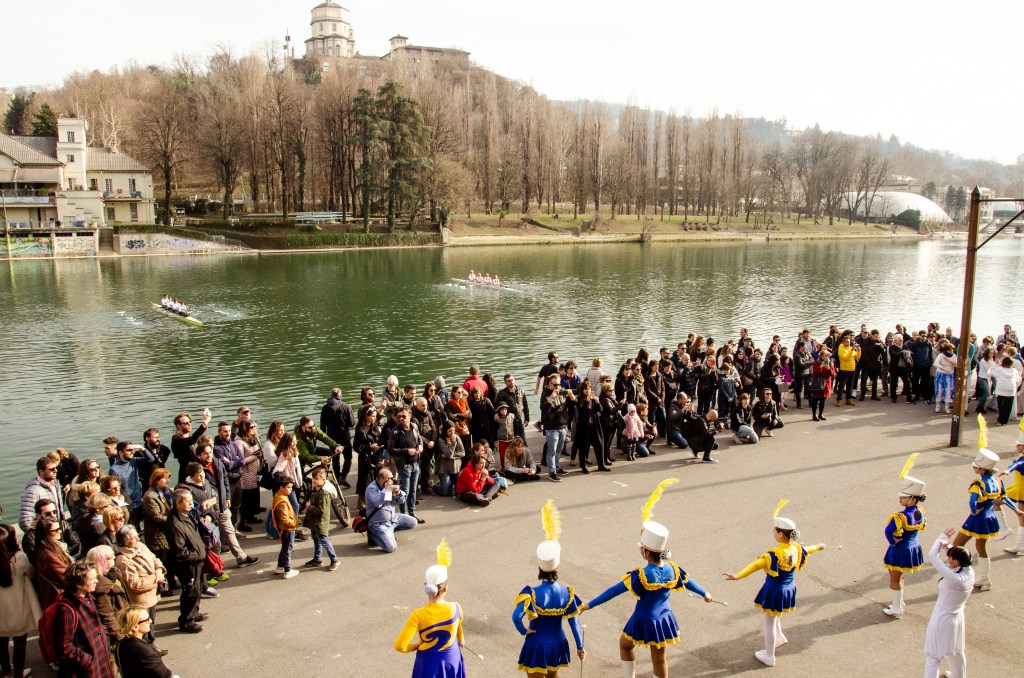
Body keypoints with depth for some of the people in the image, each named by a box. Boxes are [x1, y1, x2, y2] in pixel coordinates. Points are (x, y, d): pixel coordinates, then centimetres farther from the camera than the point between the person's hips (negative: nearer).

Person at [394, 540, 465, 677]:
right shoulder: (455, 609, -17)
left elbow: (399, 646, -25)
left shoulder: (418, 615, -26)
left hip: (429, 663, -2)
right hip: (451, 660, 2)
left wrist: (415, 646, -3)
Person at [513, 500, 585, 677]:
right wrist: (580, 647, 6)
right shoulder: (567, 593, -12)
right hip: (557, 644, 4)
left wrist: (523, 631, -14)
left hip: (537, 645, -4)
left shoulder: (532, 593, -23)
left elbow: (516, 617, -34)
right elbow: (574, 623, -5)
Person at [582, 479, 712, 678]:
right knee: (659, 658, 20)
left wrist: (590, 605, -15)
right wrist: (704, 594, 30)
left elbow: (615, 590, -22)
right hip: (664, 619, 5)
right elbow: (688, 582, 8)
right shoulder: (672, 569, -11)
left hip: (644, 621, -5)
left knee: (625, 646, 23)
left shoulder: (641, 575, -27)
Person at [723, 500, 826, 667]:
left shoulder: (775, 554, -30)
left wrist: (738, 576, -52)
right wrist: (818, 547, 41)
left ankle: (769, 657, 24)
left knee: (769, 622, 11)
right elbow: (807, 551, 18)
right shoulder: (796, 549, -7)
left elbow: (756, 565, -43)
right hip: (788, 589, 7)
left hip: (774, 590, -7)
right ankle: (779, 636, 46)